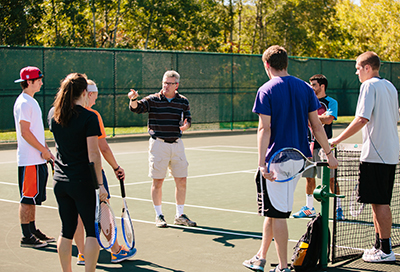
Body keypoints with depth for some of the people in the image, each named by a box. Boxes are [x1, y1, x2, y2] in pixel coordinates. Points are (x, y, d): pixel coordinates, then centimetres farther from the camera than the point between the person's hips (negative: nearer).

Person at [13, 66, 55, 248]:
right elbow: (25, 132, -19)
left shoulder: (32, 102, 17)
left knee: (33, 198, 14)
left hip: (38, 159, 10)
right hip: (29, 160, -10)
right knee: (27, 199, -5)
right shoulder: (24, 103, -14)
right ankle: (26, 237, 0)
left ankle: (32, 231, 22)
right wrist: (43, 150, -15)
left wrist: (46, 150, 15)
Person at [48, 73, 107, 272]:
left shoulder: (53, 114, 4)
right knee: (93, 231, 4)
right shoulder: (89, 117, -14)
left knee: (67, 231, 14)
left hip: (60, 181, 6)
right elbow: (93, 155, -17)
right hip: (83, 181, -6)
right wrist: (100, 184, -13)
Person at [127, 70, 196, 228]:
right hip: (158, 144, -3)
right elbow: (136, 108, -14)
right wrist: (133, 99, -36)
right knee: (158, 182, 1)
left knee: (181, 181, 4)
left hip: (176, 144, 3)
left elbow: (188, 119, 11)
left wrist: (186, 124, -12)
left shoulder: (183, 101, 7)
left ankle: (180, 216, 18)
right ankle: (159, 216, 15)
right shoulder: (153, 100, -2)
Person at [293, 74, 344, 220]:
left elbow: (328, 119, -18)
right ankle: (309, 208, 19)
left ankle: (339, 208, 2)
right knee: (310, 178, 9)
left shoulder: (331, 102, -3)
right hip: (309, 144, 5)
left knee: (331, 178, -6)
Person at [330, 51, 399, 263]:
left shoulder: (369, 86, -10)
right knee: (378, 202, 15)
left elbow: (362, 119, -20)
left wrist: (338, 139, -16)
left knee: (380, 202, -5)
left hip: (375, 154, -9)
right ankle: (379, 245, 21)